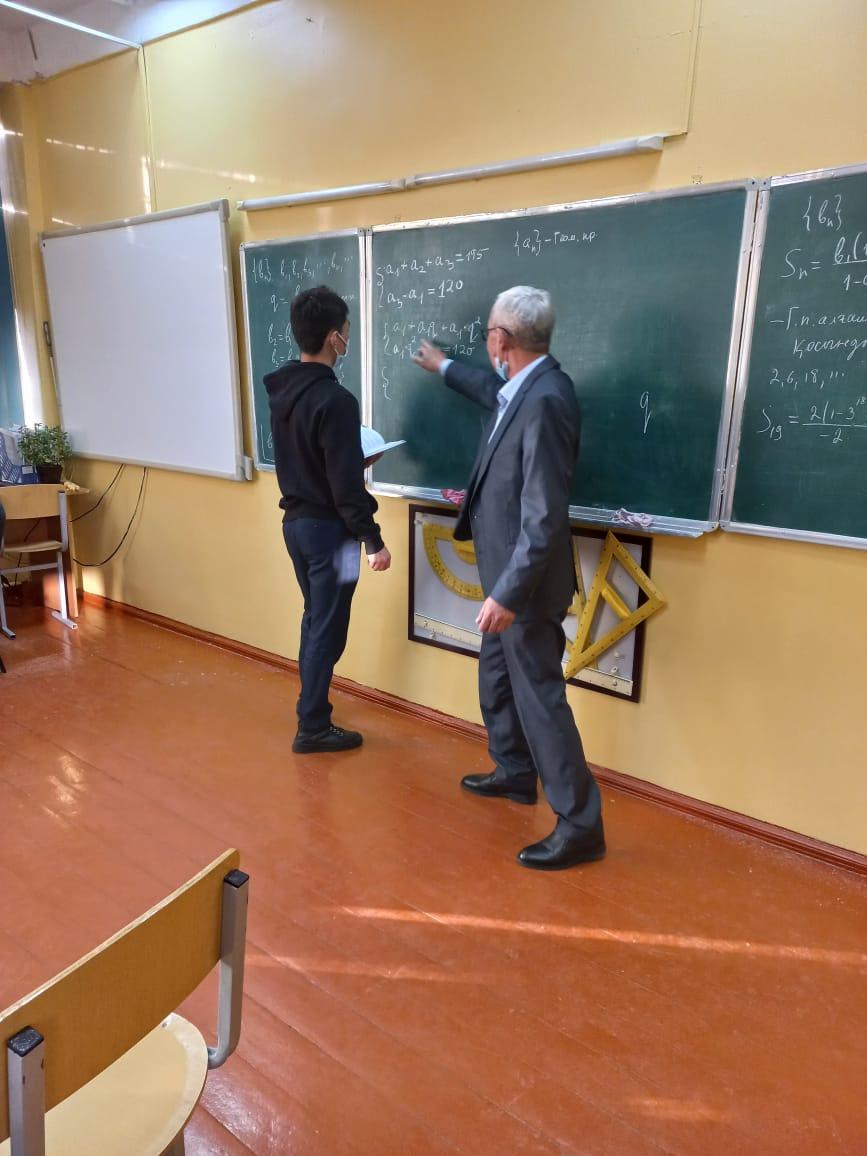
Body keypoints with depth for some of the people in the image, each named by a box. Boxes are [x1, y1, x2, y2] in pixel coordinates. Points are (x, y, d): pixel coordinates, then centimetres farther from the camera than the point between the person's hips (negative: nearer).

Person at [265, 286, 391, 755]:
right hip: (327, 527, -8)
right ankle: (312, 728, 14)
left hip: (294, 520, 9)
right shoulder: (334, 399, -22)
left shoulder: (281, 389, 5)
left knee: (314, 620, 20)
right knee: (327, 629, 3)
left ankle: (312, 713, 33)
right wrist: (373, 539, -14)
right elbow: (346, 482, -22)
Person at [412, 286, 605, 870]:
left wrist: (509, 593, -27)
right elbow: (495, 392, 32)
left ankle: (580, 825, 13)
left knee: (539, 696, -1)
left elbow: (545, 515, -28)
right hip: (509, 570, 10)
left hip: (527, 582, -10)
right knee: (499, 680, 24)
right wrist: (445, 367, 45)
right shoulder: (525, 385, 4)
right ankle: (514, 773, 43)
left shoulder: (545, 401, -26)